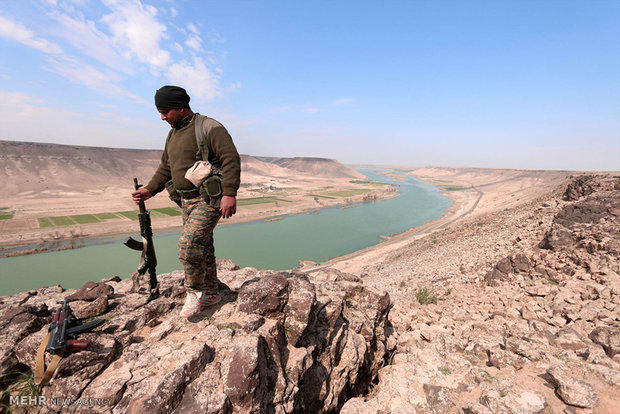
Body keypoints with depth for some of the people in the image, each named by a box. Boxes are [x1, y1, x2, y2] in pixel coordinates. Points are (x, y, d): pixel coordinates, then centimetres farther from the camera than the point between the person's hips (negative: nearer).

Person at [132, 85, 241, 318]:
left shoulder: (209, 128, -9)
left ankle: (195, 292, 8)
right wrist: (149, 190, 11)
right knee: (202, 248, 12)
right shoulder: (172, 135, 17)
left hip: (209, 200, -8)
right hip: (186, 200, 8)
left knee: (189, 246, -15)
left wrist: (229, 193, -27)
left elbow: (231, 160, -18)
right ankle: (210, 294, 26)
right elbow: (165, 168, 23)